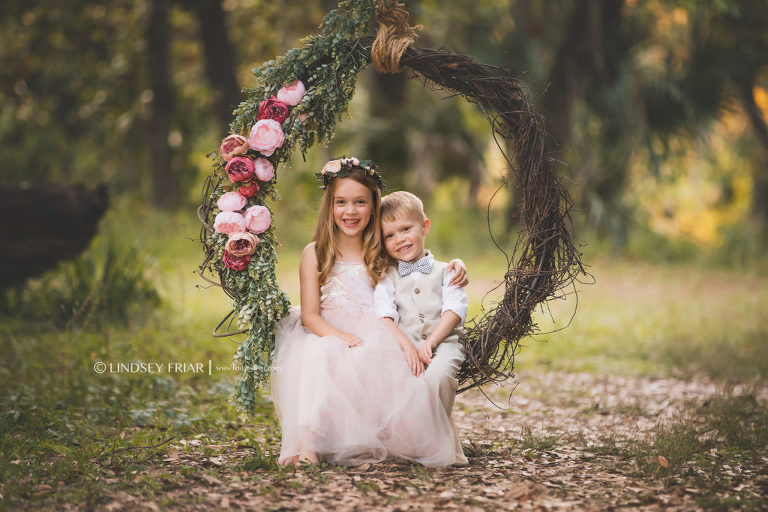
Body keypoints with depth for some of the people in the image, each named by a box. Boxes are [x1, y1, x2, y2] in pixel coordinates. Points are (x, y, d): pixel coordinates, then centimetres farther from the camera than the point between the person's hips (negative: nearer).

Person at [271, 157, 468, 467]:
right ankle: (307, 441, -43)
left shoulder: (382, 253, 13)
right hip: (325, 335, -1)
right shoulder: (314, 254, 7)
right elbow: (309, 314, 1)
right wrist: (337, 335, -20)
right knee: (318, 355, -36)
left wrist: (455, 266, 0)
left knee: (369, 358, -35)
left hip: (373, 338, 1)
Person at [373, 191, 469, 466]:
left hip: (441, 342, -1)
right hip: (403, 343, 1)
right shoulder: (387, 277, 18)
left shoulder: (444, 271, 17)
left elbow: (455, 310, 1)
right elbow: (385, 316, 2)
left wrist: (430, 343, -13)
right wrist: (406, 345, -16)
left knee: (439, 373, -35)